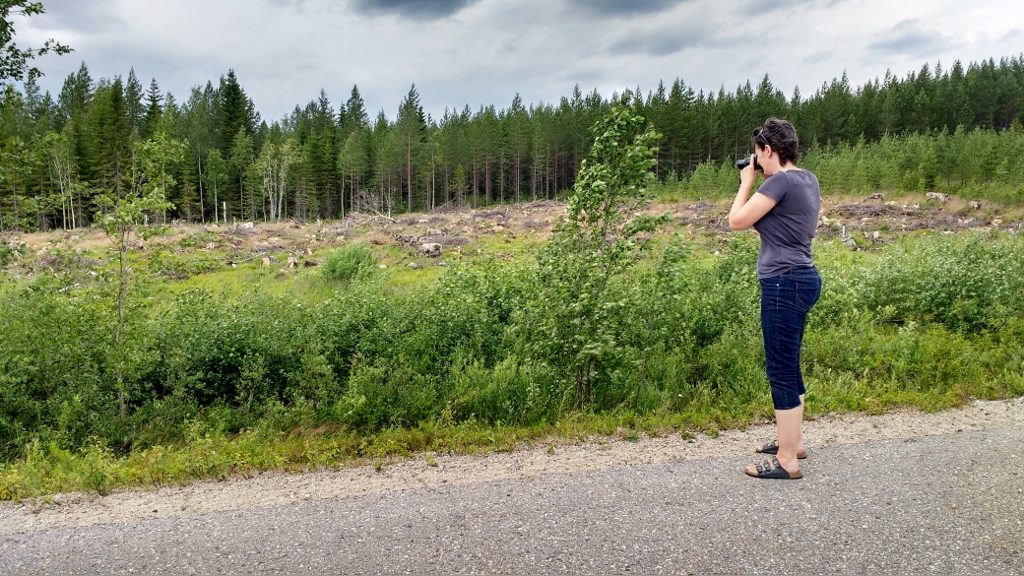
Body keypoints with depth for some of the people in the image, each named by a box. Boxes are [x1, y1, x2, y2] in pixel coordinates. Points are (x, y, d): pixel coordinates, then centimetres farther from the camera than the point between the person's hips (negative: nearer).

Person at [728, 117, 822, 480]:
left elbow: (737, 221, -13)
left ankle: (787, 461, 4)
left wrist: (747, 183, 0)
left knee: (781, 369, -4)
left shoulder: (780, 181, -16)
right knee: (788, 365, 19)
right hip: (801, 279, 10)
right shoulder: (808, 179, 12)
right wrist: (757, 183, 16)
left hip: (785, 283, -10)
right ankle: (792, 441, 33)